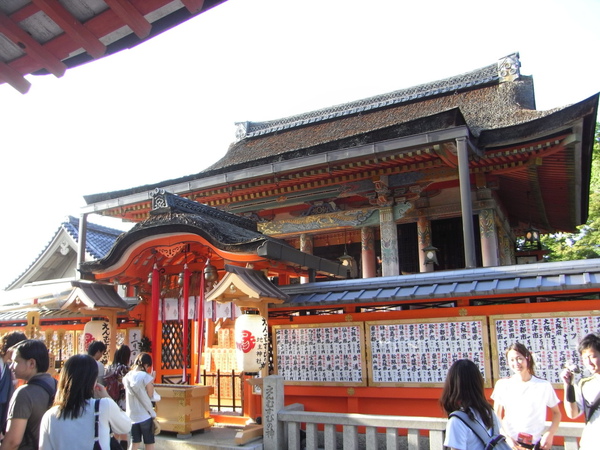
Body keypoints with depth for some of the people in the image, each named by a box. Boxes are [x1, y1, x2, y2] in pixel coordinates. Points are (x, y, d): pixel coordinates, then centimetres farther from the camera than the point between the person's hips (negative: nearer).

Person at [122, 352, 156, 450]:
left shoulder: (127, 377, 2)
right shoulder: (146, 377, -15)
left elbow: (127, 395, 11)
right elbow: (150, 395, -9)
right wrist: (152, 381, 1)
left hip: (132, 416, 5)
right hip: (145, 416, -5)